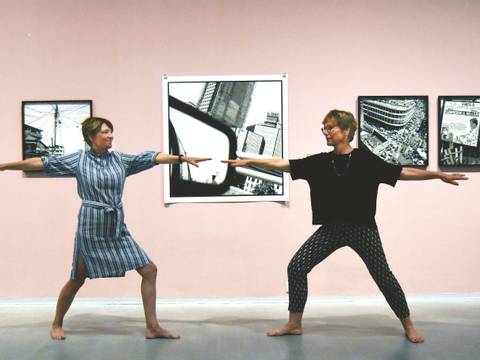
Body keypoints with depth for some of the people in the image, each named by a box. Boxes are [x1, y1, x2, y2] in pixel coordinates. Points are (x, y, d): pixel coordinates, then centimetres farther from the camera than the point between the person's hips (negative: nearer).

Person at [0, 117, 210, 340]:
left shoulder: (121, 159, 4)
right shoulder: (78, 159, -4)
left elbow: (154, 158, -2)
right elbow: (41, 163, -3)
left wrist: (183, 158, -11)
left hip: (117, 229, 4)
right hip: (90, 228, -4)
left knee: (149, 270, -3)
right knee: (77, 280, 5)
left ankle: (152, 327, 6)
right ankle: (57, 324, 30)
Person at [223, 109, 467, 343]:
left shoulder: (365, 160, -7)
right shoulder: (319, 162, 1)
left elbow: (403, 173, -3)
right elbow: (281, 164, 0)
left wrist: (438, 175, -6)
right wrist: (248, 162, -4)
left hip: (362, 229, -3)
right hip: (331, 228, 3)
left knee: (383, 276, 2)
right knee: (296, 267, -4)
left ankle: (408, 325, 23)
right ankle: (294, 324, 11)